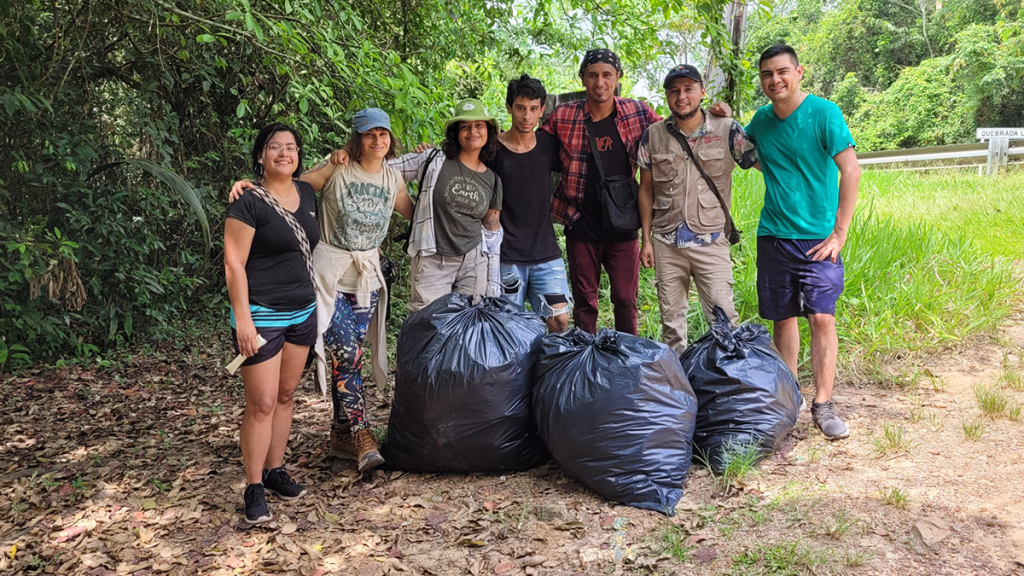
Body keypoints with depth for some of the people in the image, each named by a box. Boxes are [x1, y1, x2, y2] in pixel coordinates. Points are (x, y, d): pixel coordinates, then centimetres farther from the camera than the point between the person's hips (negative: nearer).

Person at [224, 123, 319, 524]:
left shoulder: (307, 194, 8)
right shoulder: (248, 202, -12)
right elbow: (233, 263, -13)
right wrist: (243, 319, -17)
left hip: (303, 312, 7)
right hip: (262, 316, -6)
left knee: (286, 396, 14)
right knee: (262, 403, -4)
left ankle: (275, 470, 27)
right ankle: (254, 489, 7)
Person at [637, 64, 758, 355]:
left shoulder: (727, 131, -2)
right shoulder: (653, 135, 4)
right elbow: (646, 189, 8)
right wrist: (646, 239, 6)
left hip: (711, 241, -2)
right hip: (666, 243, 2)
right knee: (671, 319, 10)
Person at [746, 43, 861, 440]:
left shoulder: (823, 113, -8)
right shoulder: (762, 119, 7)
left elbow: (851, 172, -11)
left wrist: (839, 233, -14)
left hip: (817, 238, -4)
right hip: (772, 236, 4)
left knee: (822, 317, -9)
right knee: (783, 318, 9)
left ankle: (823, 405, 0)